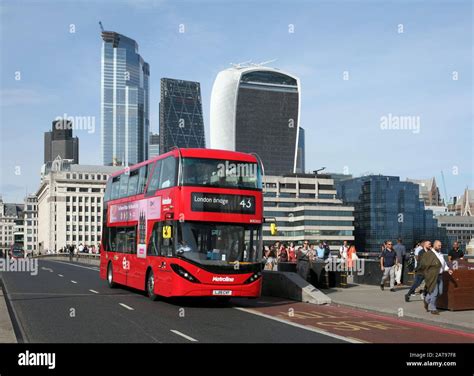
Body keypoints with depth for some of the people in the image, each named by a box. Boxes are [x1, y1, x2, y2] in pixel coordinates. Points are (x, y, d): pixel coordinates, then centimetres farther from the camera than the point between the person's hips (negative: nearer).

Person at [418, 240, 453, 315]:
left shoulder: (440, 254, 13)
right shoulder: (429, 254, -11)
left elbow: (444, 263, 22)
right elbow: (423, 264, -11)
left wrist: (448, 269, 9)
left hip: (439, 276, 8)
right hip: (432, 276, -8)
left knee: (440, 292, 8)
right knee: (434, 292, -6)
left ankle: (427, 300, 30)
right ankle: (432, 309, 7)